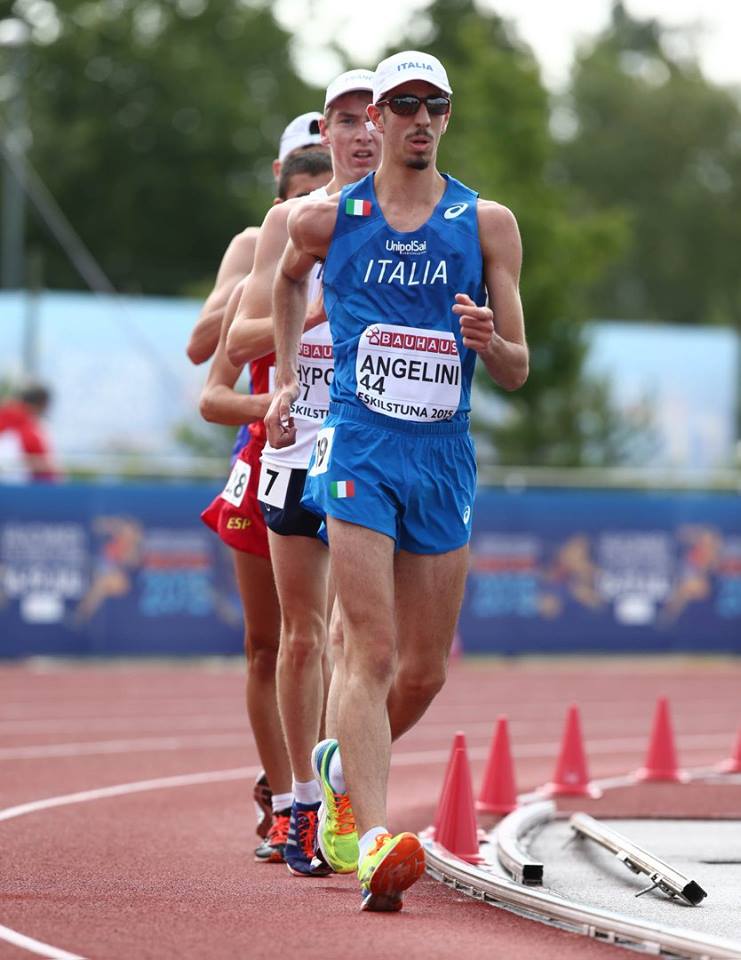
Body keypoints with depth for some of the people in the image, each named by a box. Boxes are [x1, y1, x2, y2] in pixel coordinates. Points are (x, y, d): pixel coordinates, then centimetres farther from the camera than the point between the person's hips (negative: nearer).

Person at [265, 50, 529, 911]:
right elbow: (288, 281, 28)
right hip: (358, 448, -3)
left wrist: (489, 342, -16)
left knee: (425, 672, 11)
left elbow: (517, 372, 5)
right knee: (373, 652, -17)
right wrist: (284, 382, 22)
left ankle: (342, 762, 39)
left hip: (444, 458, 3)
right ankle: (373, 841, -25)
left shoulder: (487, 225, 5)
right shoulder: (327, 220, 4)